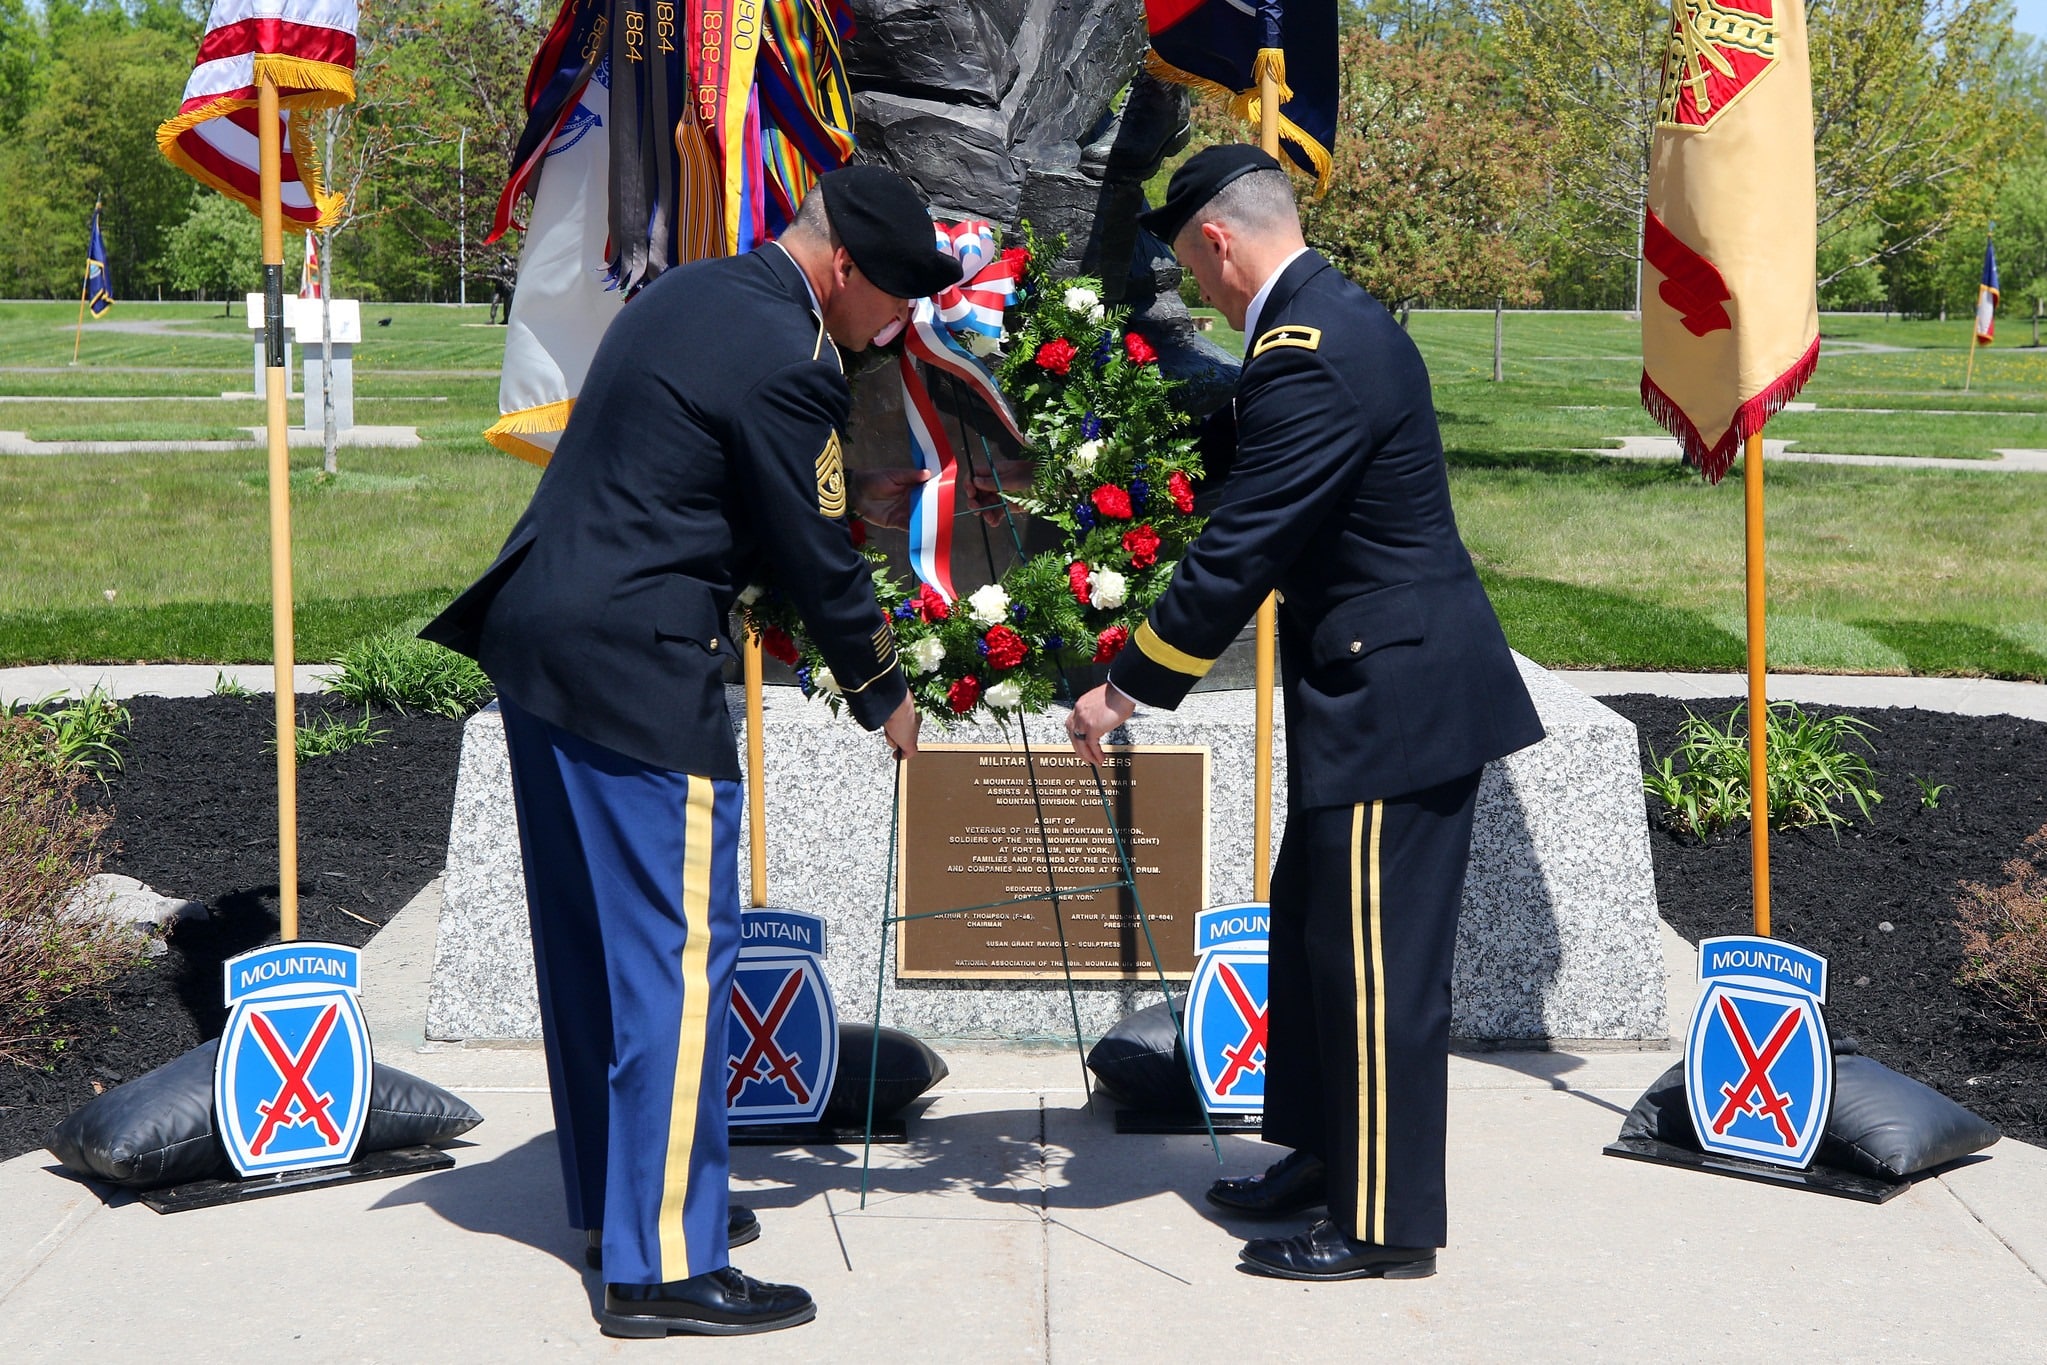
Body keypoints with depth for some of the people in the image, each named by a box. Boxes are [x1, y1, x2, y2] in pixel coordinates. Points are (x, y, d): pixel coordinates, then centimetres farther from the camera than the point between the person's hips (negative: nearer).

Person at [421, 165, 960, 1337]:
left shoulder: (689, 292, 14)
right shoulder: (784, 360, -15)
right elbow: (821, 556, -9)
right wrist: (883, 695, 7)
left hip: (539, 640, 10)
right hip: (639, 671, -10)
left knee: (595, 934, 17)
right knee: (681, 950, -5)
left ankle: (619, 1194, 30)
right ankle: (662, 1265, -1)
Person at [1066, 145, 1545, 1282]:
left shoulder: (1309, 357, -21)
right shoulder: (1335, 317, 12)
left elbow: (1238, 552, -22)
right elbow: (1245, 474, 22)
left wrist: (1127, 690, -15)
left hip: (1395, 693, -11)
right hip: (1388, 678, 11)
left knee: (1375, 957, -2)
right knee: (1315, 926, 20)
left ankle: (1386, 1225, 8)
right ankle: (1326, 1157, 33)